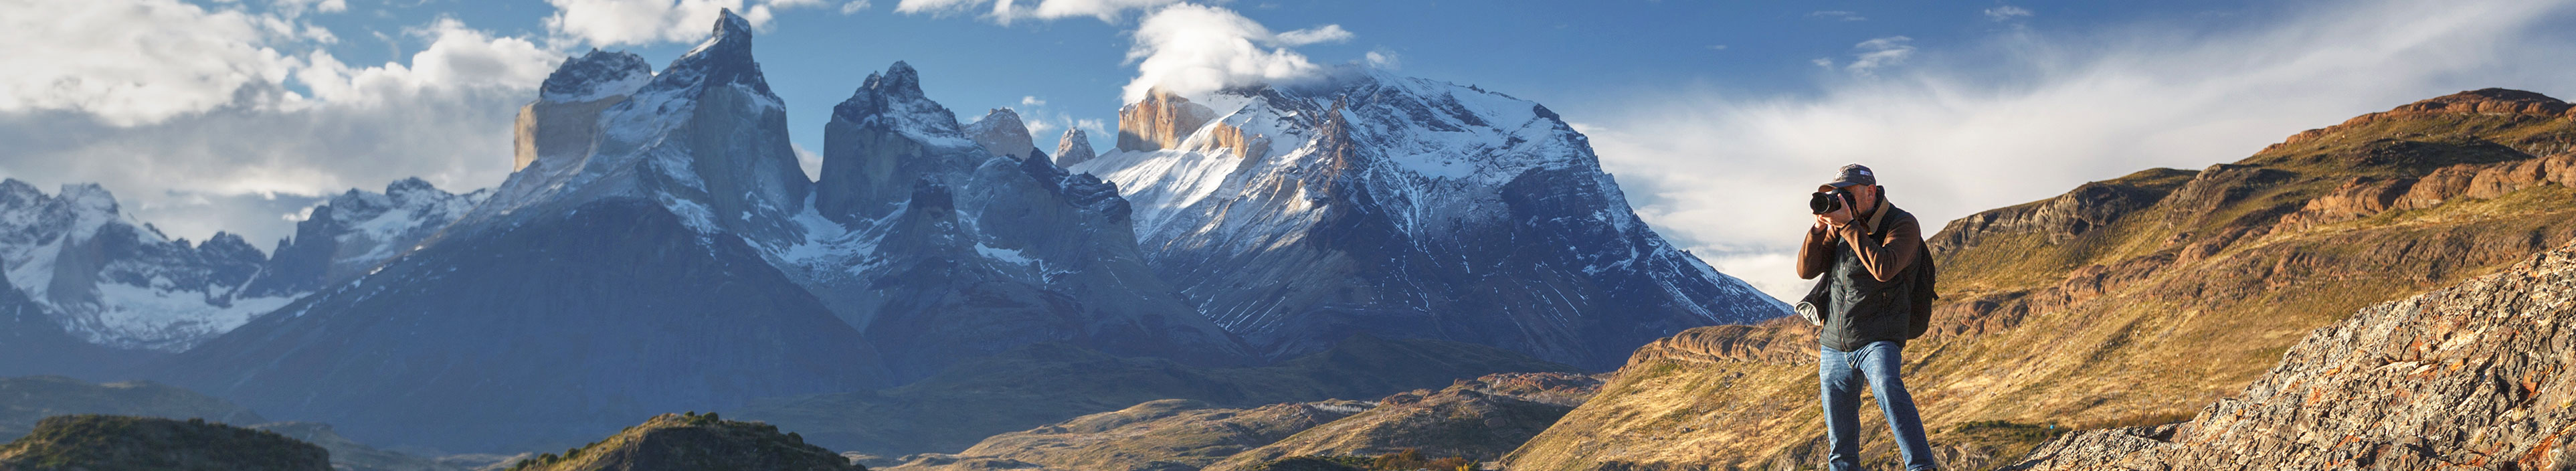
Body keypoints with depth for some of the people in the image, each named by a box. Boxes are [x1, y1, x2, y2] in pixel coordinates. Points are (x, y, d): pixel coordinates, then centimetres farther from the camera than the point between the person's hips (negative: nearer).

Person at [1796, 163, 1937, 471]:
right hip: (1834, 346, 5)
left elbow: (1884, 269, -23)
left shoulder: (1903, 224, -5)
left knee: (1888, 387, -35)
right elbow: (1806, 270, 3)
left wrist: (1848, 226, -22)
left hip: (1877, 340, -5)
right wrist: (1820, 228, -10)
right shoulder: (1839, 228, 10)